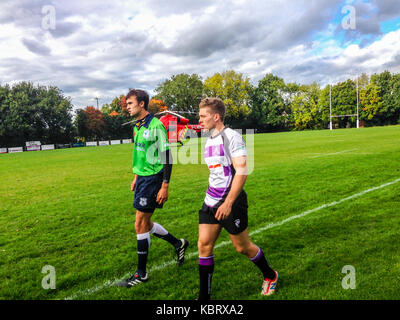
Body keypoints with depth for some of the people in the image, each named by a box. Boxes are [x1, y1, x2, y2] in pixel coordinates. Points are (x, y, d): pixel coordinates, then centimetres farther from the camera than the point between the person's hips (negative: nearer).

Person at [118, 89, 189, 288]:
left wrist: (165, 186, -20)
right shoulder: (137, 126, 12)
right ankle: (178, 244, 35)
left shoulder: (155, 125, -16)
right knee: (146, 223, 15)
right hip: (142, 177, 9)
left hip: (153, 179, -9)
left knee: (140, 226, -2)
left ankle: (141, 274, 14)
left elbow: (167, 157, -17)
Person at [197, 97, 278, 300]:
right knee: (204, 245, 1)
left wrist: (228, 203, -25)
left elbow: (242, 171, -20)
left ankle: (270, 276, 35)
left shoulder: (232, 137, -13)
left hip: (230, 202, -7)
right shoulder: (209, 141, 13)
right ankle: (204, 296, 13)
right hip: (211, 200, 7)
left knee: (243, 247, 7)